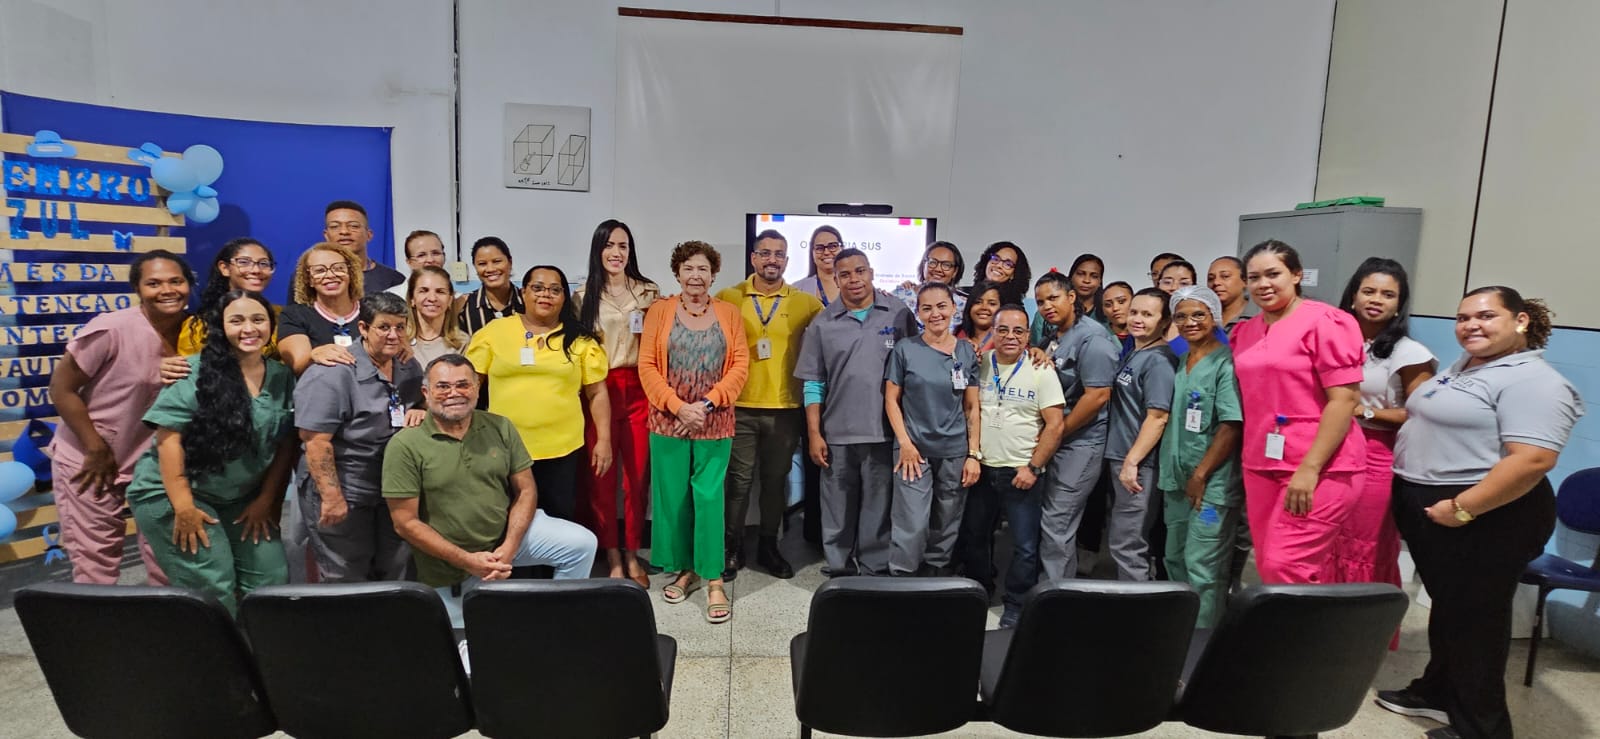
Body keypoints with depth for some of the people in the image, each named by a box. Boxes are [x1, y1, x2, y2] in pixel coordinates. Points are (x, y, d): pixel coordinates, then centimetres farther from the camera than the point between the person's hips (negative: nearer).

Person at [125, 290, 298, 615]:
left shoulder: (283, 378, 1)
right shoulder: (196, 372, -13)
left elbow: (286, 443, 4)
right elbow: (169, 436, -17)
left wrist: (266, 499, 1)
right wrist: (183, 506, -20)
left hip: (240, 500, 5)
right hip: (173, 494, -5)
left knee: (273, 578, 3)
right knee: (213, 589, -8)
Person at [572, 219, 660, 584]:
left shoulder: (649, 292, 8)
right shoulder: (583, 296, 7)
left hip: (638, 389, 0)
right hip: (598, 391, 0)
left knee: (638, 475, 2)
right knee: (601, 476, 1)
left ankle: (633, 555, 17)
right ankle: (612, 555, 14)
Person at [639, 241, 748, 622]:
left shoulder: (729, 313, 5)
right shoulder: (659, 311, 3)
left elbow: (740, 365, -1)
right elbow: (647, 365, -2)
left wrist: (707, 404, -12)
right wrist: (678, 406, -12)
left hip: (714, 423, -1)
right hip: (668, 421, 1)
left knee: (709, 498, -3)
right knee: (673, 498, 7)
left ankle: (714, 581, 5)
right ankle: (685, 570, 24)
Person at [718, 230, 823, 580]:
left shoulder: (805, 302, 3)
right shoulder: (727, 299, 2)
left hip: (786, 408, 1)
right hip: (739, 406, -1)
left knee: (776, 480, 12)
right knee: (739, 480, 5)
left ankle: (769, 547, 26)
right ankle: (732, 549, 20)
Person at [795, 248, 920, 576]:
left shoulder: (899, 313, 0)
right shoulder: (822, 324, 3)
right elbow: (813, 383, 3)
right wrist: (814, 433, -2)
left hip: (885, 432, -1)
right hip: (837, 434, 1)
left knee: (878, 509, 9)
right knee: (838, 510, 11)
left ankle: (876, 572, 24)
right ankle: (839, 571, 27)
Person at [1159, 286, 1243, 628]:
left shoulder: (1226, 361, -11)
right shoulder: (1180, 362, 12)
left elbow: (1232, 425, -17)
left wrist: (1201, 475, -16)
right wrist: (1171, 470, 12)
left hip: (1212, 483, -8)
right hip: (1176, 480, 8)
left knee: (1202, 567, -3)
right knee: (1175, 560, 16)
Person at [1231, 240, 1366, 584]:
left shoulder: (1325, 322, -9)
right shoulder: (1245, 332, 12)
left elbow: (1344, 399, -15)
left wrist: (1310, 468, -19)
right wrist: (1248, 458, 10)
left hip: (1320, 468, -7)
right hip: (1261, 467, 7)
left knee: (1286, 568, -11)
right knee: (1268, 567, 10)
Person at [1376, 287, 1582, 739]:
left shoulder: (1531, 381, -17)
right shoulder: (1462, 368, 12)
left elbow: (1534, 459, -27)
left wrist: (1463, 507, -26)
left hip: (1485, 519, -9)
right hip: (1426, 507, 9)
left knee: (1473, 615, 4)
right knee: (1447, 605, 20)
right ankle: (1438, 693, 34)